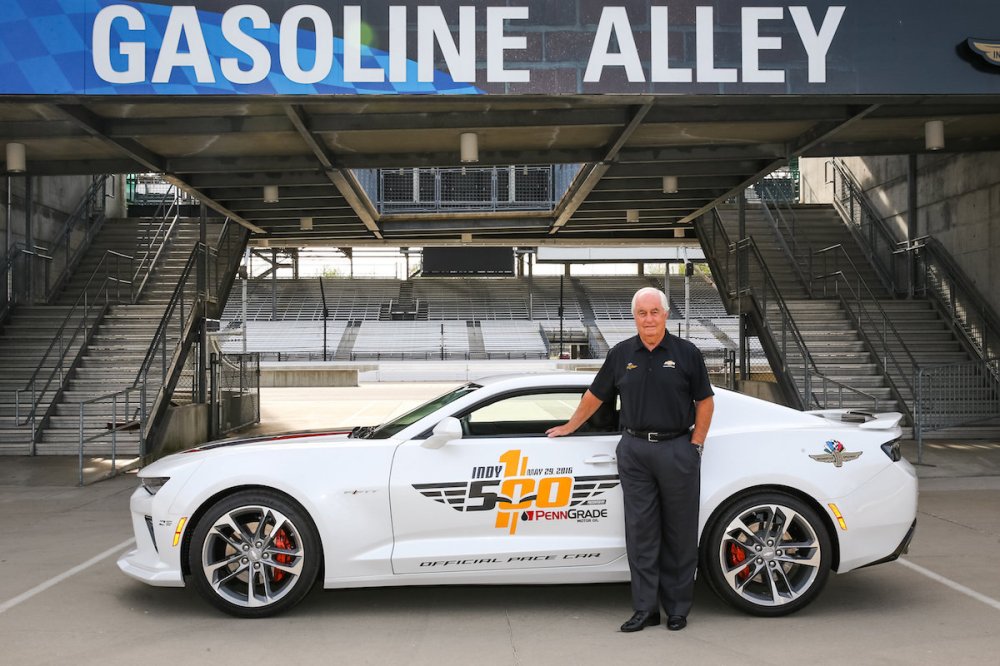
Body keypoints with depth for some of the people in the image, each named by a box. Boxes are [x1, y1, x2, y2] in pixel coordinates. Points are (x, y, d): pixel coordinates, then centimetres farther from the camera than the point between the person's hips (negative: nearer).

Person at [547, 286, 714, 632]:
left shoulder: (686, 353, 2)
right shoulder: (621, 354, 8)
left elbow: (705, 402, 4)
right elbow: (594, 395, 17)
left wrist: (695, 446, -2)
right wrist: (569, 427, 21)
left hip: (676, 448, -2)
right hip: (634, 450, 2)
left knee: (679, 532, 5)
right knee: (640, 531, 3)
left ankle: (678, 608, 15)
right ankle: (645, 608, 9)